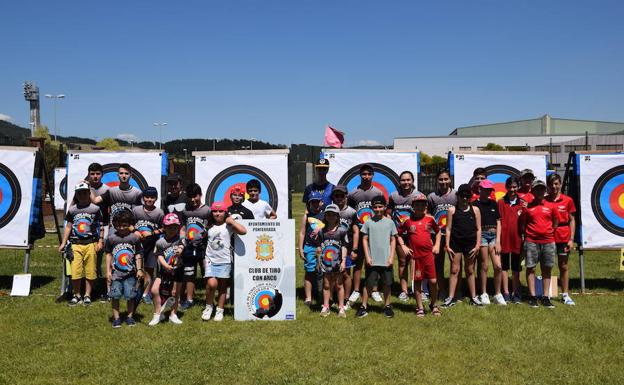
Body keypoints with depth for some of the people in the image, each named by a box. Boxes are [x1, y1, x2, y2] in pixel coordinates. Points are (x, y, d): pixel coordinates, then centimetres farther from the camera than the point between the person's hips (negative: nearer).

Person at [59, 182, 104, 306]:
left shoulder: (95, 209, 3)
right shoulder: (72, 210, 10)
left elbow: (100, 226, 5)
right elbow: (68, 226, 15)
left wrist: (100, 241, -3)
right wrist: (63, 243, 12)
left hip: (91, 244, -2)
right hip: (75, 244, 2)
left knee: (90, 272, 3)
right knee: (75, 272, -2)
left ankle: (87, 295, 15)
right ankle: (77, 295, 13)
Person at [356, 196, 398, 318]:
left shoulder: (390, 222, 4)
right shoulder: (368, 222, 2)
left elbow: (393, 240, 6)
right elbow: (364, 240, 3)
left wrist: (391, 257, -2)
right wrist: (367, 256, -4)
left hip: (386, 260, 1)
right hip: (372, 260, -1)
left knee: (387, 284, 8)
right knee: (368, 284, 2)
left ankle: (387, 306, 22)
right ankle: (364, 306, 11)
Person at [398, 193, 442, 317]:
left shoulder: (430, 219, 4)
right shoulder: (408, 220, 0)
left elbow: (438, 231, 19)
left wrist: (437, 245, 9)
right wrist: (403, 246, -1)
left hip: (428, 254, 1)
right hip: (414, 255, -1)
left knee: (433, 281, -2)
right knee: (417, 282, 6)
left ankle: (434, 305, 19)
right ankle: (420, 308, 16)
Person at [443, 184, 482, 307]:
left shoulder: (475, 210, 4)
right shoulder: (452, 210, 1)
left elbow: (478, 229, 5)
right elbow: (448, 229, 1)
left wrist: (477, 245, -2)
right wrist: (447, 245, -5)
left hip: (470, 243, 1)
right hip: (455, 243, -1)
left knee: (470, 271, 10)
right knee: (454, 270, 2)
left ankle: (473, 297, 19)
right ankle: (451, 298, 6)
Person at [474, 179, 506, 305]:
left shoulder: (494, 204, 13)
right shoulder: (475, 204, 0)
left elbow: (498, 223, 12)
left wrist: (498, 240, 3)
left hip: (494, 235, 4)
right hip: (482, 235, -4)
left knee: (498, 266, -3)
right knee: (484, 266, 0)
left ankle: (498, 294, 10)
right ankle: (484, 294, 12)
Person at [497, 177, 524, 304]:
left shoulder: (522, 203, 5)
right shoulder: (501, 203, 2)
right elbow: (498, 221, 0)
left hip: (517, 238, 1)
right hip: (504, 238, -1)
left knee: (516, 268, 9)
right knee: (504, 266, 6)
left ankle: (516, 294, 16)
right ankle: (506, 293, 12)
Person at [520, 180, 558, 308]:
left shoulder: (550, 206, 7)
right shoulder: (527, 207, 2)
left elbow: (555, 223, 16)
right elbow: (522, 225, 6)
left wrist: (550, 234, 10)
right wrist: (527, 235, 1)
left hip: (548, 242, 2)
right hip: (531, 242, -2)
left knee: (546, 269, 6)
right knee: (530, 268, -1)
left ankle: (546, 297, 12)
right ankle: (532, 297, 5)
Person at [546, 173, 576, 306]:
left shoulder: (567, 200, 1)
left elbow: (572, 220, 3)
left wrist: (571, 239, -2)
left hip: (563, 237, 0)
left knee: (563, 267, 8)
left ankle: (565, 295, 17)